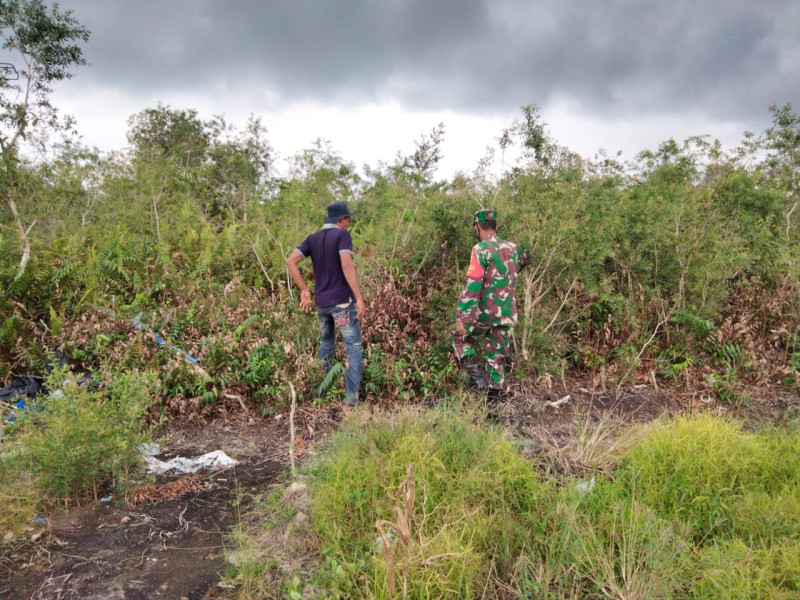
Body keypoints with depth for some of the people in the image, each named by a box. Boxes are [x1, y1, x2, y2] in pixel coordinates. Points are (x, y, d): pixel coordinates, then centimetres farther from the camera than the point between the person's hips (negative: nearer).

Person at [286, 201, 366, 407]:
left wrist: (304, 290, 6)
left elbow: (290, 261, 2)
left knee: (326, 345, 21)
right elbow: (347, 265, -22)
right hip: (342, 301, -6)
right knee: (354, 348, 0)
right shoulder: (342, 235, -8)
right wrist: (360, 297, -24)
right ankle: (351, 397, -5)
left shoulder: (313, 238, 10)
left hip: (321, 302, 7)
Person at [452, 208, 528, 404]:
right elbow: (525, 261, 29)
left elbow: (472, 286, -20)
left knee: (460, 338, 17)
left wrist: (462, 317, -21)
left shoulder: (481, 249, -13)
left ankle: (476, 374, 1)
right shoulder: (513, 248, 6)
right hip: (507, 313, 5)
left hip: (484, 311, -5)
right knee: (496, 356, 16)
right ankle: (494, 394, 18)